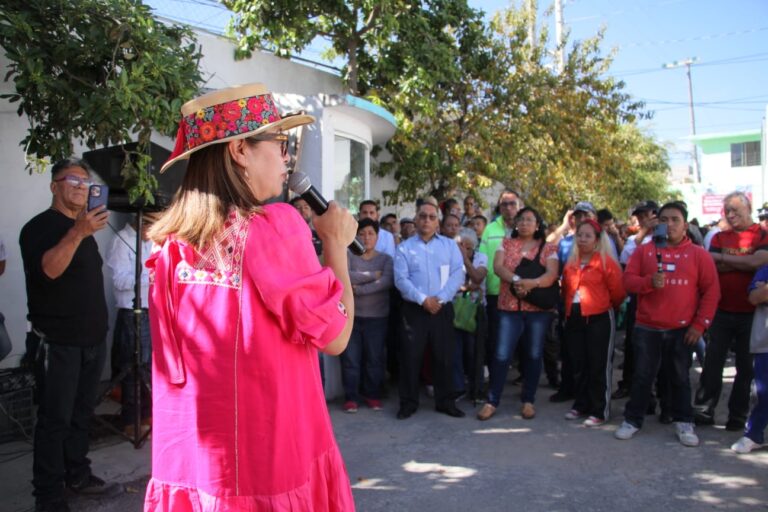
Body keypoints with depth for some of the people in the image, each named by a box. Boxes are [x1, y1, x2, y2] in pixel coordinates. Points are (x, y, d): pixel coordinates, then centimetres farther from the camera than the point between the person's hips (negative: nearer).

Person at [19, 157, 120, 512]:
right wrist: (77, 233, -36)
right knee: (55, 418, -2)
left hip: (93, 337, 7)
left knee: (82, 412, 15)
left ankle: (78, 475, 27)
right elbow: (47, 270, -26)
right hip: (59, 340, -7)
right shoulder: (39, 227, -8)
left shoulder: (84, 228, 16)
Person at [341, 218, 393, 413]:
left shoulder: (386, 259, 5)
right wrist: (372, 275, -13)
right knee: (350, 358, 3)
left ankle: (373, 395, 22)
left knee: (375, 358, 6)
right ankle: (351, 397, 15)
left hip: (377, 317, 0)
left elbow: (387, 281, -12)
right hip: (352, 315, 0)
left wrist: (359, 289, -16)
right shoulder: (349, 256, 4)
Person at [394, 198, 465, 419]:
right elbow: (401, 279, -7)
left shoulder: (450, 245, 9)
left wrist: (440, 299, -14)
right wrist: (423, 299, -17)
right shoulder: (404, 248, 4)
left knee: (444, 357, 7)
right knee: (410, 357, 1)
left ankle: (445, 401, 21)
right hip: (414, 309, -1)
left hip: (443, 309, 1)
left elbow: (457, 275, -2)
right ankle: (408, 403, 14)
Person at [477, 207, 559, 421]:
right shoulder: (507, 244, 9)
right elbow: (497, 267, -6)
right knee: (501, 355, -2)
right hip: (509, 307, 0)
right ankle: (492, 401, 8)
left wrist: (532, 283, -27)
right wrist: (515, 280, -24)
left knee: (533, 355, 7)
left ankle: (528, 401, 21)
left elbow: (552, 274, -9)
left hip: (539, 309, 0)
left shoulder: (548, 248, 5)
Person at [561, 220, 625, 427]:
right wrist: (567, 311, 14)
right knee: (578, 364, 13)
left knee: (599, 366, 1)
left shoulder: (606, 261, -6)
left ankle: (600, 411, 11)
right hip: (574, 318, 6)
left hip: (599, 318, -6)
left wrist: (606, 306, 9)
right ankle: (581, 405, 26)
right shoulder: (571, 263, 11)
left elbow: (618, 292, -4)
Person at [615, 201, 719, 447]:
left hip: (682, 329, 0)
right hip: (646, 328, 0)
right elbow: (628, 280, -1)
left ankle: (684, 423, 23)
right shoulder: (643, 250, 4)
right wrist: (649, 282, -21)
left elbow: (711, 291, 0)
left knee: (679, 377, 10)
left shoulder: (698, 254, 2)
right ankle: (632, 420, 17)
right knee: (642, 376, 7)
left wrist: (700, 324, -5)